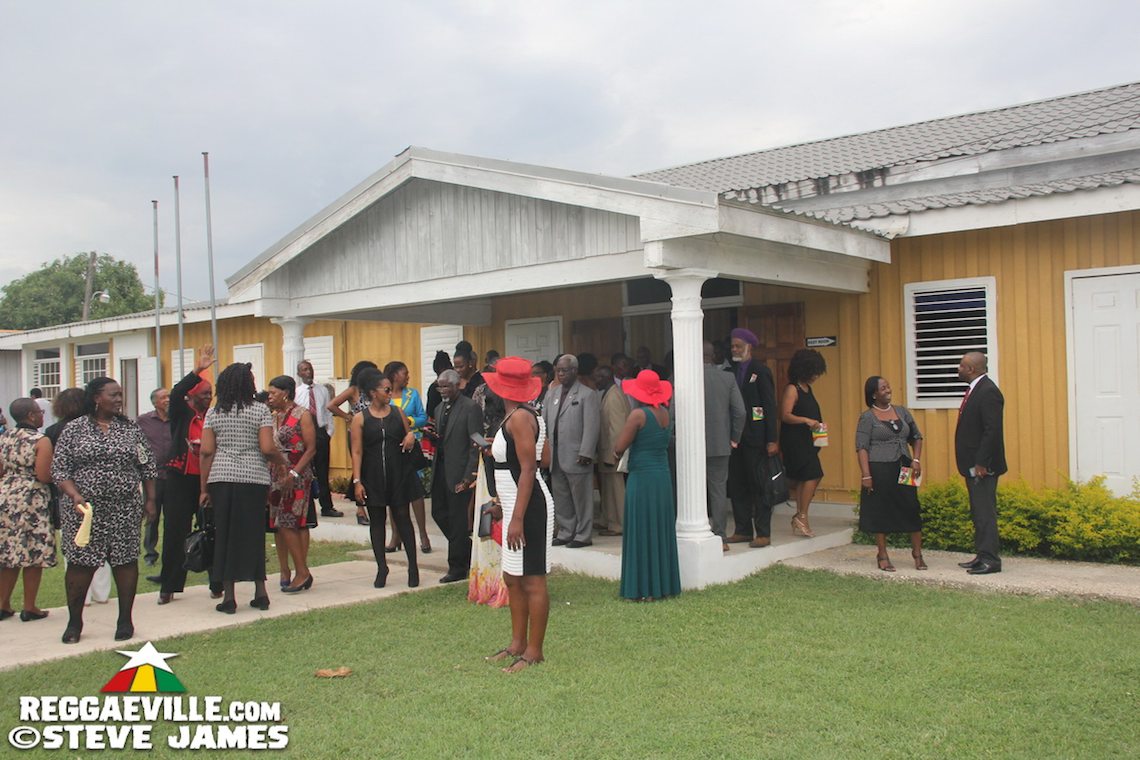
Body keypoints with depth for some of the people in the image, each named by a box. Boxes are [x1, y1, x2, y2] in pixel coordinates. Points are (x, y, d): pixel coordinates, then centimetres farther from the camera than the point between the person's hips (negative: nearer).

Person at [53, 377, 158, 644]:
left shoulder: (130, 428, 8)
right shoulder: (74, 429, 2)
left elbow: (148, 466, 11)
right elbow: (59, 468, -1)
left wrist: (150, 499, 6)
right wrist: (75, 496, -15)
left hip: (125, 509, 2)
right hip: (84, 508, -1)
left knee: (126, 560, 3)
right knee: (80, 562, 1)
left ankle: (125, 619, 15)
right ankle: (74, 621, 16)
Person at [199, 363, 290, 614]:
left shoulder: (214, 412, 7)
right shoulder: (260, 409, -2)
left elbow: (206, 451, 2)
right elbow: (268, 448, -10)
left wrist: (204, 488, 6)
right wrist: (283, 462, 9)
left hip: (221, 479, 2)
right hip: (253, 480, -2)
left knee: (224, 535, 6)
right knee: (253, 534, 8)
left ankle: (228, 597, 7)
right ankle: (260, 593, 13)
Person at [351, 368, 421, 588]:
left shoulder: (397, 412, 5)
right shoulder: (360, 419, -3)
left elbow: (409, 434, 18)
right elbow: (357, 452, -5)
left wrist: (411, 436, -6)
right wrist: (357, 481, -11)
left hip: (399, 473, 1)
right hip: (373, 477, -1)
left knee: (402, 517, 3)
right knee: (376, 520, 6)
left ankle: (413, 566, 10)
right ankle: (381, 568, 17)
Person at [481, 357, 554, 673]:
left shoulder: (519, 418, -16)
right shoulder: (529, 416, 11)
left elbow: (528, 469, -20)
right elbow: (545, 458, 15)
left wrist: (517, 518, -22)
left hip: (528, 507, -11)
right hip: (516, 505, 11)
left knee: (532, 581, -2)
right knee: (512, 579, 16)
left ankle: (534, 652, 6)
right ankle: (517, 644, 26)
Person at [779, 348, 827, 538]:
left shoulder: (807, 389, 16)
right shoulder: (792, 389, -11)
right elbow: (785, 415, -18)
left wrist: (819, 422, 9)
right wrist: (807, 421, -26)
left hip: (807, 441, 9)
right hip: (795, 441, -9)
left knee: (803, 479, 9)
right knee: (812, 475, -15)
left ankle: (799, 519, 16)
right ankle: (802, 517, -9)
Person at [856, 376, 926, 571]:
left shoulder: (902, 412, 10)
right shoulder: (867, 417, -4)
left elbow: (916, 437, 18)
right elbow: (861, 448, -8)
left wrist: (916, 460, 3)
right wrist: (866, 475, -15)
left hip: (903, 469, 4)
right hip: (879, 470, -4)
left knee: (912, 509, 2)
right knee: (881, 512, 3)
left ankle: (917, 553, 14)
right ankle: (882, 556, 14)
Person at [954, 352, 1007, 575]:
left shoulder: (988, 392, -16)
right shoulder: (975, 390, 15)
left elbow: (992, 430, -22)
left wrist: (981, 463, -23)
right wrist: (972, 464, 17)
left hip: (982, 466, -11)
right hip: (973, 465, 11)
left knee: (985, 512, -7)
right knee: (978, 512, 14)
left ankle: (990, 560, -2)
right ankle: (982, 556, 21)